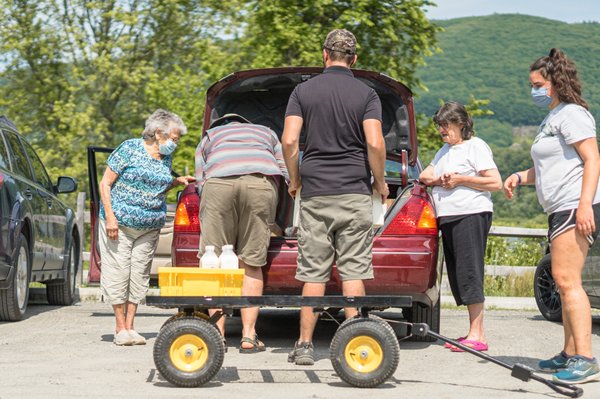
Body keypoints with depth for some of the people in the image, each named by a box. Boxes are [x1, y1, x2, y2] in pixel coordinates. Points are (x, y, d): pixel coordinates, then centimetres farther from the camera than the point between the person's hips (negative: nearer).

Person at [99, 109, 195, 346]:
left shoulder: (166, 157, 10)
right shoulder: (130, 149, -9)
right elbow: (105, 184, -8)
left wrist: (177, 182, 5)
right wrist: (110, 217, -16)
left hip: (150, 227, 6)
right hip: (120, 223, -5)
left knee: (139, 275, 4)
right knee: (118, 273, -4)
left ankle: (130, 327, 11)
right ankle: (121, 328, 5)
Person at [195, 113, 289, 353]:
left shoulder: (209, 137, 36)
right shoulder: (266, 133, 40)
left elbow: (201, 182, 23)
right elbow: (285, 173, 29)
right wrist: (272, 221, 38)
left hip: (219, 182, -1)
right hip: (262, 182, 1)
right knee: (252, 264, 6)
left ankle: (217, 334, 3)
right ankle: (249, 337, 4)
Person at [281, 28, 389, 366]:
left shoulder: (304, 91, 4)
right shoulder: (366, 94, 1)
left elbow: (289, 141, -5)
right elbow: (375, 143, -11)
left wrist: (294, 179, 9)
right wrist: (380, 182, 4)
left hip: (314, 193, 1)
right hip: (355, 193, -1)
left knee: (314, 273, 4)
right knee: (353, 271, 1)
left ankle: (305, 345, 4)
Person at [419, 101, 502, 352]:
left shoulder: (476, 146, -2)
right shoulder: (445, 150, 24)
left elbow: (496, 183, -9)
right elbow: (424, 175, 23)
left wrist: (460, 180, -10)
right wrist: (438, 179, 1)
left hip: (471, 215, -9)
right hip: (448, 218, 9)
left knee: (469, 273, -12)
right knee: (457, 275, 5)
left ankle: (477, 335, -12)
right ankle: (474, 334, 8)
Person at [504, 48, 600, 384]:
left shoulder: (571, 114, -8)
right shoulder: (552, 119, 24)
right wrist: (521, 177, 15)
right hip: (561, 210, 11)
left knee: (566, 280, -17)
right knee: (566, 283, 12)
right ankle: (570, 355, 17)